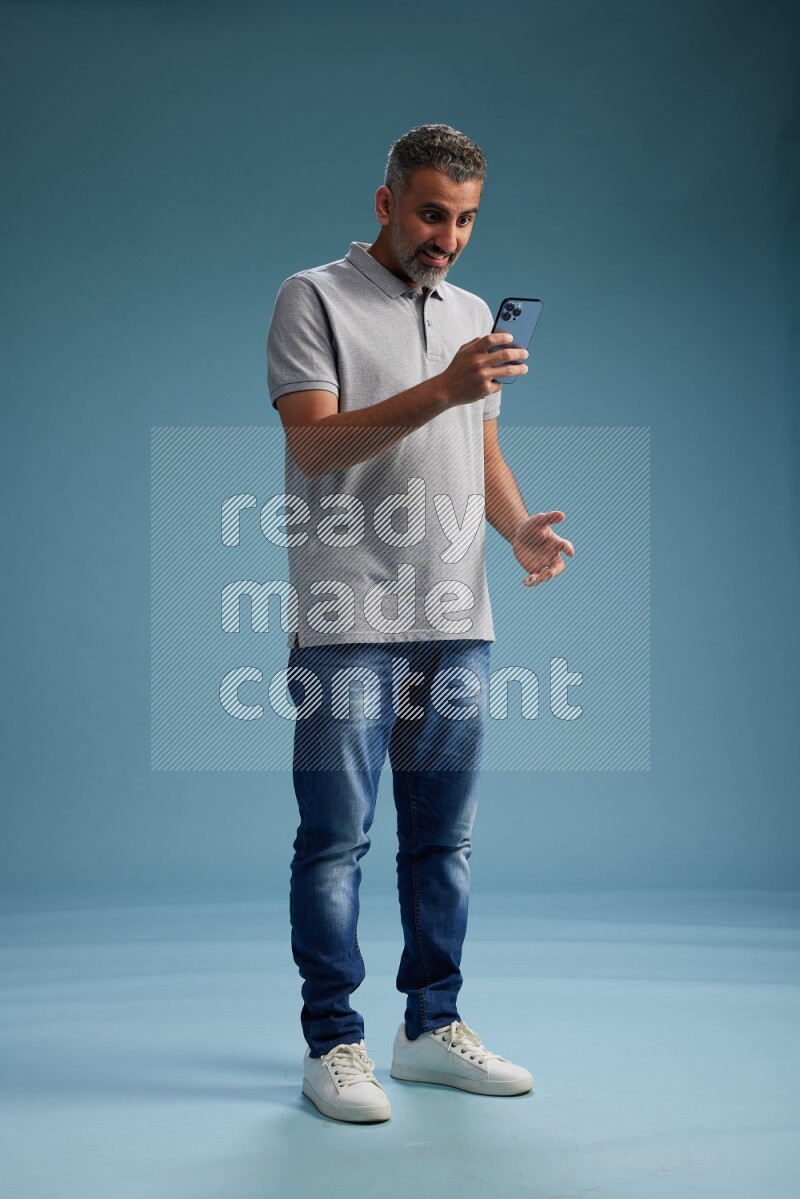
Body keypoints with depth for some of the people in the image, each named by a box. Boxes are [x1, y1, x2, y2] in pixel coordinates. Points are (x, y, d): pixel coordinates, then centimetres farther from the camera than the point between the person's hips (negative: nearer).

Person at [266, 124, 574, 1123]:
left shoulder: (474, 313, 19)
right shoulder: (315, 299, -1)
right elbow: (315, 444, -12)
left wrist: (521, 529, 1)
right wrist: (439, 391, -22)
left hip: (455, 619, 6)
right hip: (347, 621, -6)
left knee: (443, 836, 10)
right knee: (336, 837, -1)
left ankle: (432, 1027, 21)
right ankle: (332, 1043, 10)